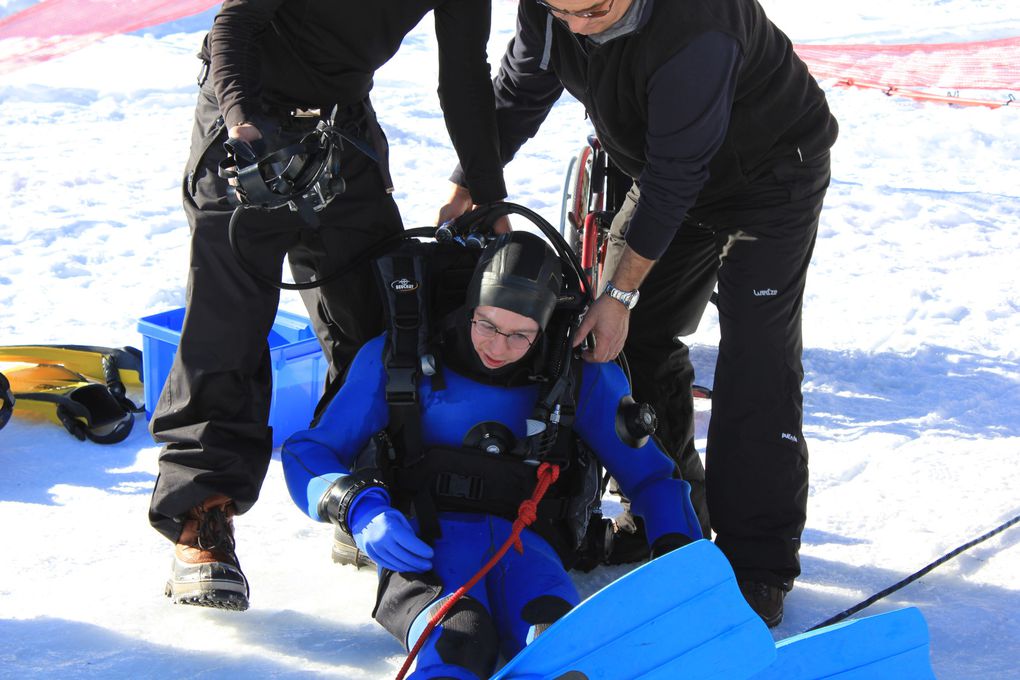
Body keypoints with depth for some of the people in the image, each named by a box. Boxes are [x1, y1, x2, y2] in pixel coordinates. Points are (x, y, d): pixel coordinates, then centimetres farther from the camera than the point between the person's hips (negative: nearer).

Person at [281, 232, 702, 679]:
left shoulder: (581, 377, 15)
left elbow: (649, 474, 20)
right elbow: (307, 453, 13)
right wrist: (358, 508, -10)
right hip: (425, 541, -1)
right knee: (459, 637, -40)